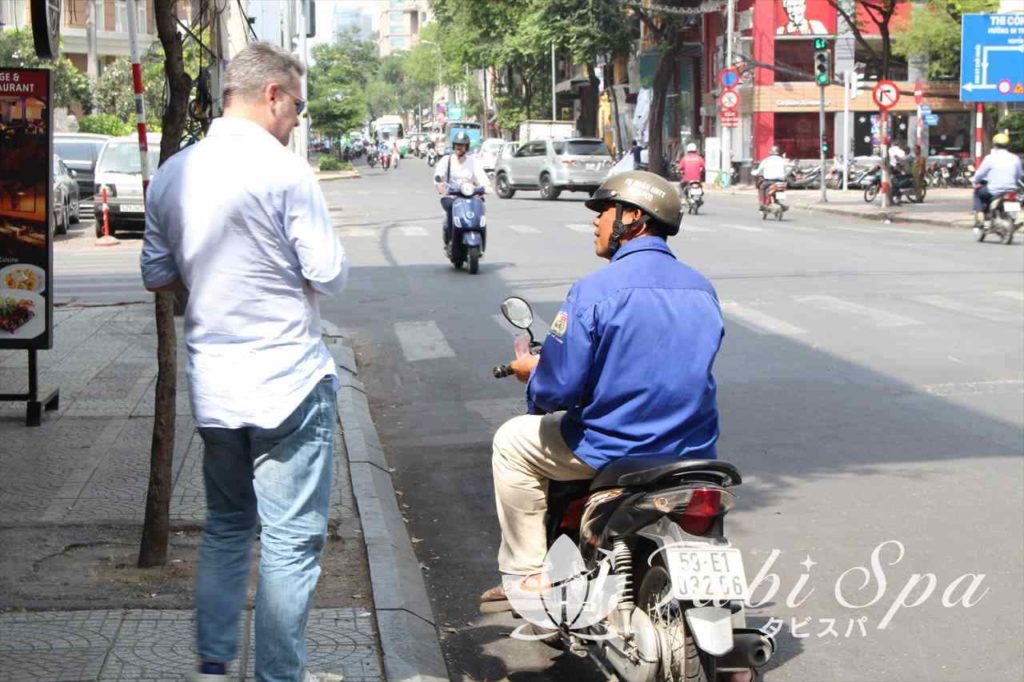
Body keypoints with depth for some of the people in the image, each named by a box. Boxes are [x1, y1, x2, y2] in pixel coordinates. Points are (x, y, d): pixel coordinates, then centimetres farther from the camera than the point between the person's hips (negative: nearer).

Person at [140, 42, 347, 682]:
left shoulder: (173, 174, 6)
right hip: (288, 381, -7)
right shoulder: (284, 171, -15)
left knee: (227, 525, 20)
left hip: (212, 385, 7)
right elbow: (329, 274, -14)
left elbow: (157, 275, 14)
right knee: (291, 540, 2)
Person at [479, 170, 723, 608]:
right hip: (693, 452, 6)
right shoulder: (702, 289, 5)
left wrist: (532, 372, 7)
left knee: (512, 441, 17)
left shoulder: (595, 290, -16)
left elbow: (556, 389, -17)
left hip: (614, 451, -6)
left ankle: (527, 576, 16)